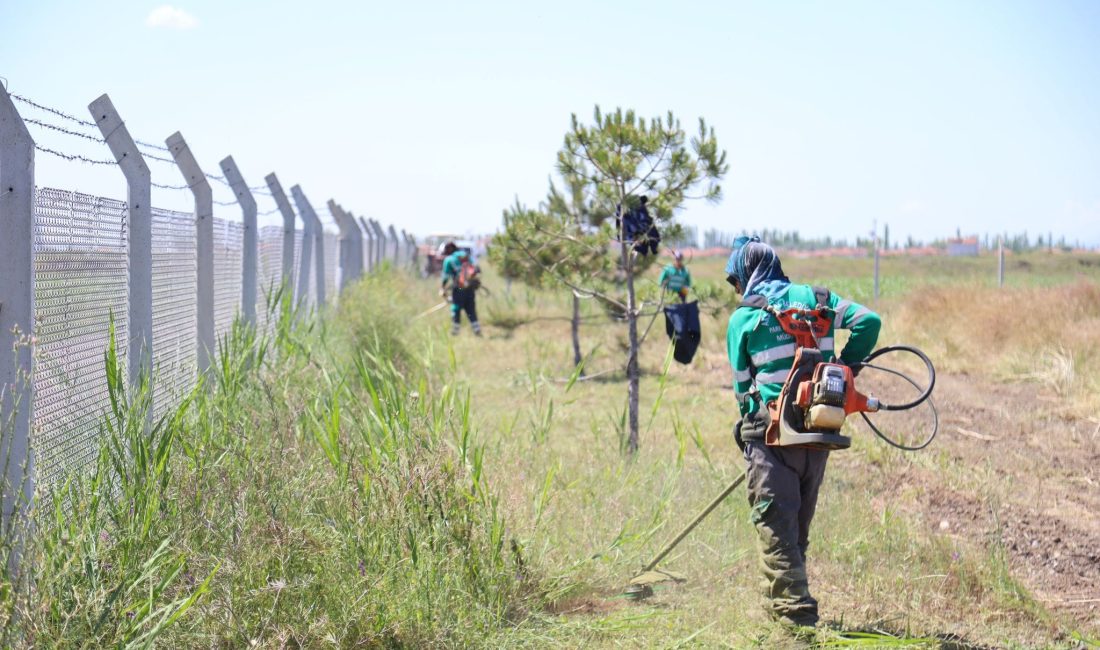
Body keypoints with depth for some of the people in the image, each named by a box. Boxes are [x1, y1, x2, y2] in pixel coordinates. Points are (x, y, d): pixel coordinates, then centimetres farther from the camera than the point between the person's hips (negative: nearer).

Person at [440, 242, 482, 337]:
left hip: (459, 288, -5)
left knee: (456, 310, 5)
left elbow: (446, 276, 0)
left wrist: (443, 289, 11)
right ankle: (477, 331, 6)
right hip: (471, 287, 5)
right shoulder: (466, 256, 15)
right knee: (471, 310, 11)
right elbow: (477, 269, 13)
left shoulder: (448, 260, 0)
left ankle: (455, 332, 4)